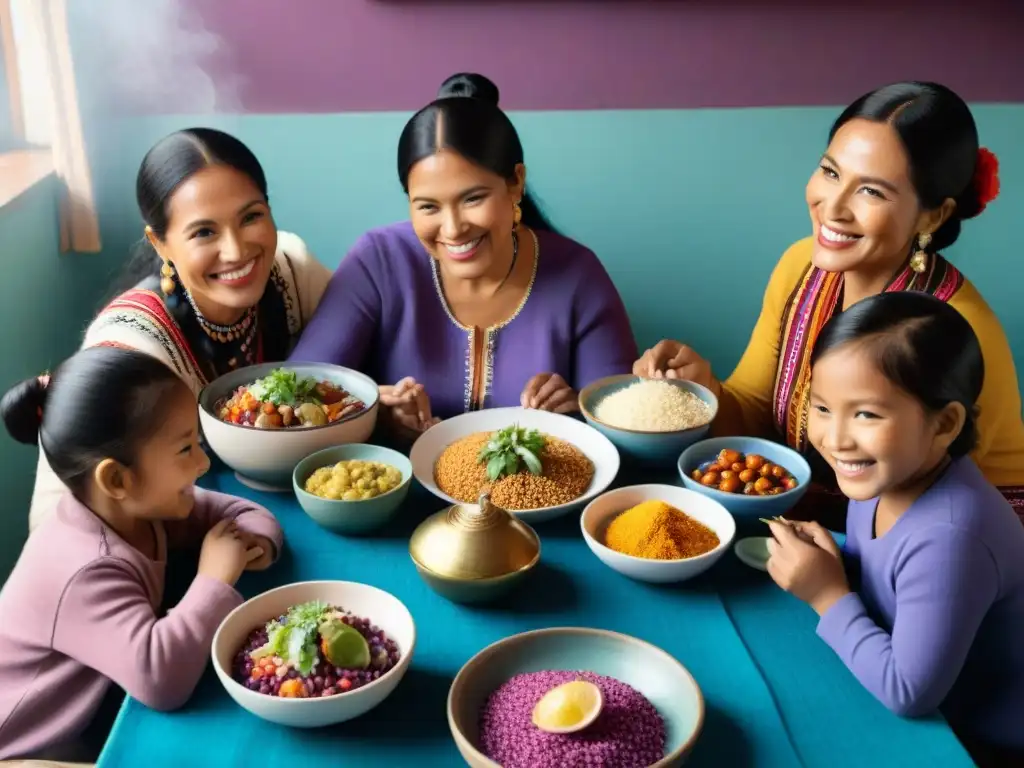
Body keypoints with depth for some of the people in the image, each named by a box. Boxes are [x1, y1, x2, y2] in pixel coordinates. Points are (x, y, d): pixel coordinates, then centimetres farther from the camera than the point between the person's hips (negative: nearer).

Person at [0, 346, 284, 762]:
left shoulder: (136, 508, -8)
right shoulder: (87, 571, -34)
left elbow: (236, 510, 3)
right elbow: (161, 678, -46)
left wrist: (255, 541, -19)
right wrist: (215, 580, -34)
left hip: (94, 717, 8)